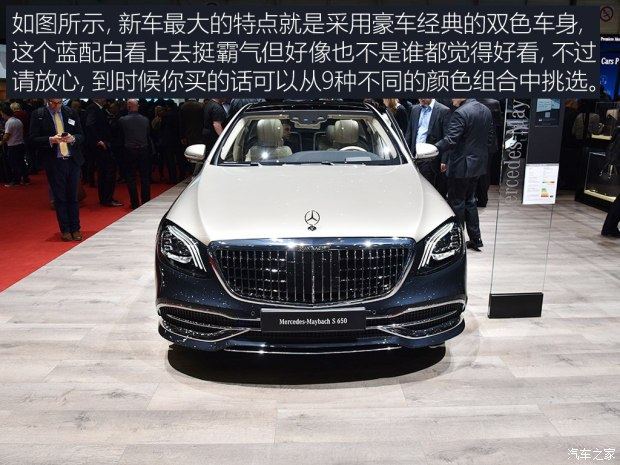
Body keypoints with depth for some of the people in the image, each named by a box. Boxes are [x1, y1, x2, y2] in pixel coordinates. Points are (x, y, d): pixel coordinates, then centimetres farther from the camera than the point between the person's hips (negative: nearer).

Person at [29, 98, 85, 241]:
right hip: (53, 163, -2)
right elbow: (33, 140, -5)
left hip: (73, 160, 2)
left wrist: (73, 138, -14)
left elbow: (81, 136, 8)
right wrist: (51, 140, -20)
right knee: (59, 198, 5)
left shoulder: (71, 113, 6)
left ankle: (75, 229, 17)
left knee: (73, 197, 8)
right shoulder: (37, 115, -1)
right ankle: (65, 230, 15)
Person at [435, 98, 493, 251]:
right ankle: (475, 239, 23)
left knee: (456, 204, 2)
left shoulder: (461, 113, -18)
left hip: (462, 165, -9)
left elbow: (450, 140, -25)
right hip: (478, 163, 9)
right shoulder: (486, 111, 9)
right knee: (470, 201, 18)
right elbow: (490, 138, 14)